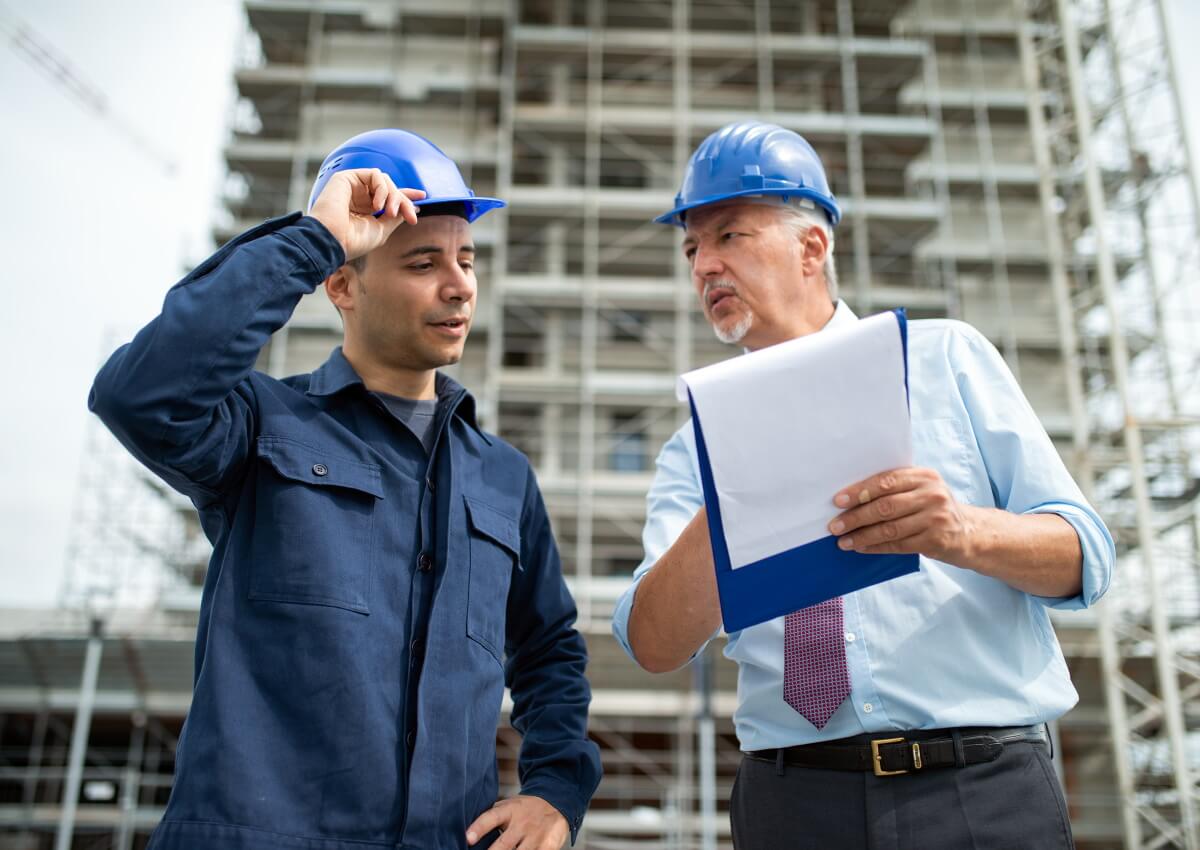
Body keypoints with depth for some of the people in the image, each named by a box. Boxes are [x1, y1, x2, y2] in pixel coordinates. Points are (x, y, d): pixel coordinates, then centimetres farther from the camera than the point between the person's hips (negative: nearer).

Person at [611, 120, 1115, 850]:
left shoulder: (949, 357, 3)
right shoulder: (701, 442, 6)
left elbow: (1083, 556, -3)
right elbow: (656, 647, -6)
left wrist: (964, 529, -25)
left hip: (988, 790, 0)